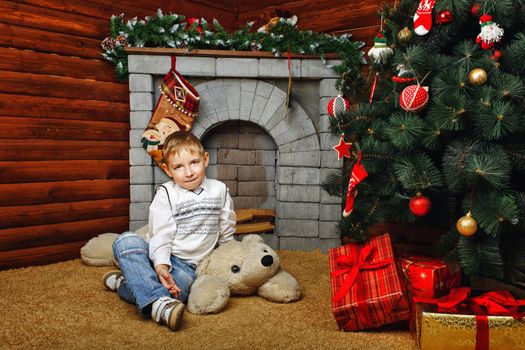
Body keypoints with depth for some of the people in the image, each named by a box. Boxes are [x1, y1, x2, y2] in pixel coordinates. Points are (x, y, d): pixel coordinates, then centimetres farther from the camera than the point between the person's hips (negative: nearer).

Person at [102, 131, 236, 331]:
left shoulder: (219, 190, 4)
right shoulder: (165, 194, -2)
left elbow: (226, 234, 13)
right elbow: (161, 236, -10)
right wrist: (161, 266, -26)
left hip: (188, 266, 0)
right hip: (161, 257, 0)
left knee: (180, 286, -37)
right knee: (126, 242, -31)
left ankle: (123, 282, -13)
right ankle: (158, 303, -43)